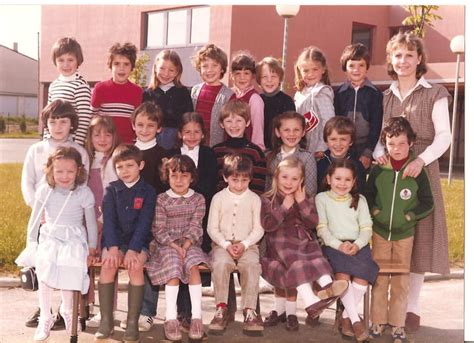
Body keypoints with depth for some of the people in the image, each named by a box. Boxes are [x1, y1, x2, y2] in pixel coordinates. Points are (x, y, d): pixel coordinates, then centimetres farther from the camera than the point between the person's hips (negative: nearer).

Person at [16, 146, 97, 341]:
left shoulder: (84, 193, -2)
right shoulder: (44, 191, 2)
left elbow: (91, 223, 5)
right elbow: (34, 220, 10)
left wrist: (91, 250, 4)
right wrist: (31, 245, 8)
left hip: (74, 239, -2)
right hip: (49, 237, 2)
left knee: (68, 268, -28)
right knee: (43, 266, -26)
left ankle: (67, 310, 3)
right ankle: (45, 318, -11)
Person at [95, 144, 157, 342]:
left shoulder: (148, 192, 1)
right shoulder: (111, 190, 7)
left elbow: (144, 223, -8)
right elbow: (109, 221, -3)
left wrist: (133, 250, -21)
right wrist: (113, 248, -18)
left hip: (138, 241, -1)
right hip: (114, 239, 2)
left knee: (135, 266, -30)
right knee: (108, 264, -28)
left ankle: (133, 323, -21)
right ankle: (106, 321, -18)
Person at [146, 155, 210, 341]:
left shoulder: (198, 199, 7)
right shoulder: (161, 199, 4)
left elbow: (195, 226, -2)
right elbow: (159, 229, -2)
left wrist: (186, 245, -18)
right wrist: (174, 245, -16)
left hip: (190, 244, 1)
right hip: (167, 244, -1)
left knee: (193, 265, -30)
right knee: (173, 266, -29)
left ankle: (196, 316, -29)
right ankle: (171, 318, -30)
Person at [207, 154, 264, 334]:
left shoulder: (254, 199, 7)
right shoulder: (218, 198, 6)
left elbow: (258, 229, 3)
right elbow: (212, 228, 4)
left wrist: (244, 244, -13)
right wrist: (226, 245, -12)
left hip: (247, 245, 0)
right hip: (222, 244, 0)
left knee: (251, 265, -31)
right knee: (221, 264, -32)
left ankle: (250, 310, -25)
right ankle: (221, 308, -21)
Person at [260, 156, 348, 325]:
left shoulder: (305, 199, 17)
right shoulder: (267, 199, 7)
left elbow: (312, 224, 5)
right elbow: (267, 225, -8)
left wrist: (302, 203, -5)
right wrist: (284, 208, -11)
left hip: (303, 241, 5)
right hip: (280, 244, -5)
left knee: (316, 255, -26)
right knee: (297, 262, -31)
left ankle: (327, 285, -47)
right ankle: (311, 301, -47)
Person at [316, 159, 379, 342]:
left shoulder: (360, 199, 17)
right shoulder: (322, 198, 9)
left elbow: (366, 228, 8)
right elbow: (322, 229, -1)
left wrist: (357, 245, -14)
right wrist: (338, 245, -17)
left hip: (357, 245, 2)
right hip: (333, 245, -2)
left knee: (362, 276, -27)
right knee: (343, 274, -32)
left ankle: (346, 316, -7)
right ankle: (355, 319, -22)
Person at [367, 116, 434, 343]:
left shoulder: (417, 173, -9)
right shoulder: (378, 171, -5)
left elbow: (427, 204, -3)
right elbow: (368, 195, 9)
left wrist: (409, 216, -12)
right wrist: (374, 210, -6)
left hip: (405, 233, -1)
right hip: (380, 231, 1)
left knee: (401, 281, 5)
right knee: (379, 278, 7)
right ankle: (378, 321, 17)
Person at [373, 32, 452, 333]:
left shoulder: (434, 94, 2)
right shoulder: (385, 97, 14)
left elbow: (444, 136, -6)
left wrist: (421, 160, -22)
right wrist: (379, 153, -11)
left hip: (421, 171, -3)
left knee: (417, 237, -2)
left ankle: (412, 307, 6)